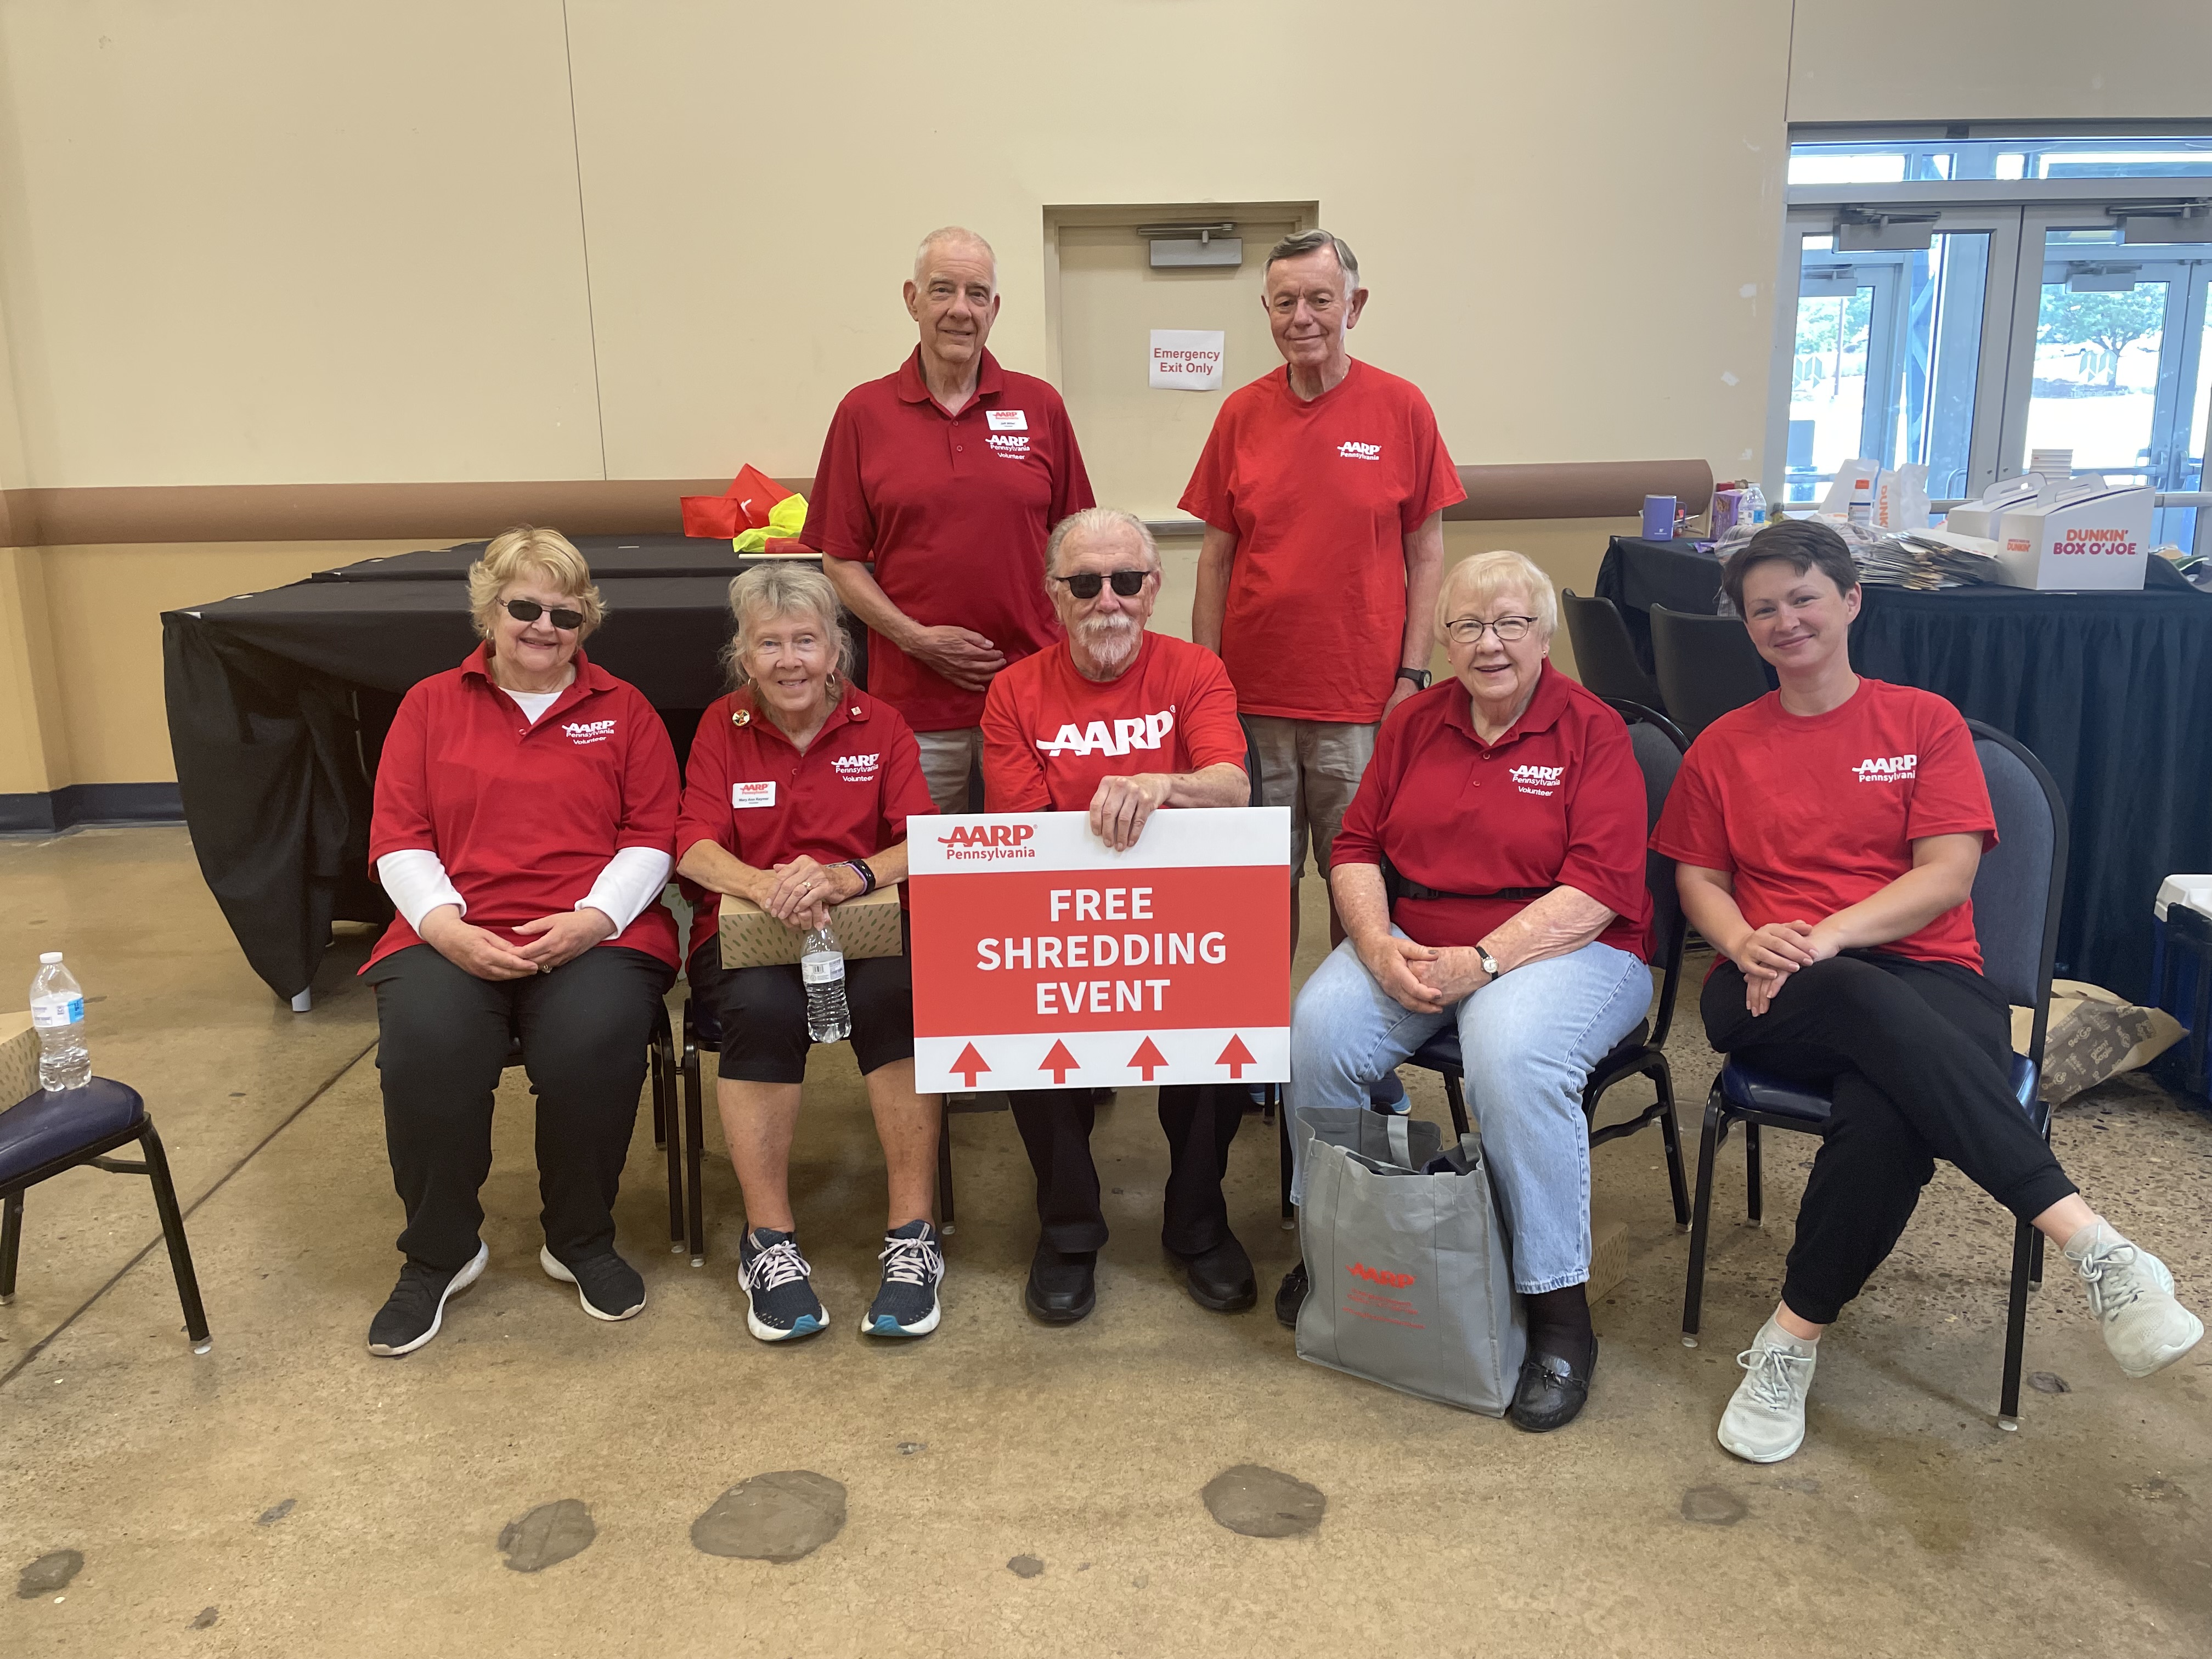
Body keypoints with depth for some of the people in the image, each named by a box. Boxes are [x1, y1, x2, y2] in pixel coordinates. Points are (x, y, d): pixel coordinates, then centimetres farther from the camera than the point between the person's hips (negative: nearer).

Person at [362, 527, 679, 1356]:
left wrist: (591, 919, -12)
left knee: (592, 1046, -32)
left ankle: (581, 1241, -3)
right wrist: (446, 926, -10)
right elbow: (397, 838, 8)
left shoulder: (623, 709, 14)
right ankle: (439, 1253, -3)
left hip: (593, 936, -1)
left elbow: (653, 836, 5)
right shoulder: (431, 705, 16)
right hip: (455, 936, 1)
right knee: (425, 1048, -30)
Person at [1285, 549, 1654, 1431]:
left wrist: (1479, 962, -22)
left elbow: (1599, 888, -14)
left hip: (1561, 946, -4)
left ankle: (1559, 1311, -17)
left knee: (1513, 1057, -36)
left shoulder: (1592, 730, -4)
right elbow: (1356, 849, 8)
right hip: (1412, 940, 4)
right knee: (1318, 1026, -24)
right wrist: (1379, 946, -12)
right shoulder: (1412, 723, 10)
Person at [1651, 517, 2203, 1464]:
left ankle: (1795, 1338, -24)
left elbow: (1948, 873, 1)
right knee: (1867, 1005, -39)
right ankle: (2091, 1243, -39)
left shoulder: (1924, 722, 12)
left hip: (1924, 978, 0)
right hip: (1774, 1000, 1)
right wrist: (1746, 942, -9)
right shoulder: (1723, 747, 18)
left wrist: (1826, 933, -15)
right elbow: (1699, 880, 15)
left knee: (1884, 1117, -38)